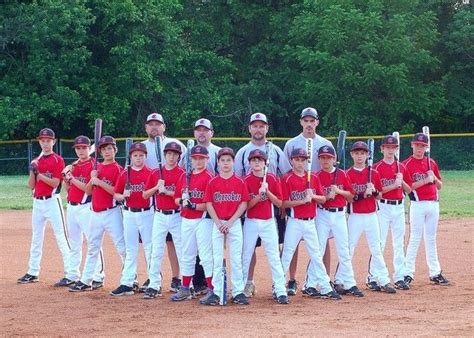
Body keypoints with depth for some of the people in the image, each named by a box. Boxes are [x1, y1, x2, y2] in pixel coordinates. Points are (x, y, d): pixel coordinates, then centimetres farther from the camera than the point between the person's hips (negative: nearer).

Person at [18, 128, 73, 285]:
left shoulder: (58, 160, -4)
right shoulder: (36, 161, 14)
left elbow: (55, 183, -14)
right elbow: (31, 185, 10)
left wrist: (39, 174, -15)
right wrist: (32, 171, -6)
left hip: (52, 201, -7)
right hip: (38, 202, 7)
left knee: (61, 237, -10)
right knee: (36, 237, 13)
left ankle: (70, 275, -12)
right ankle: (32, 273, 21)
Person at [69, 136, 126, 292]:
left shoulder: (118, 169, -6)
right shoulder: (97, 168, 13)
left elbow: (117, 192, -16)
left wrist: (99, 182, -19)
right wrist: (92, 179, -5)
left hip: (111, 213, -7)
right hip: (96, 213, 7)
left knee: (122, 246, -8)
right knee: (92, 247, 12)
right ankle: (86, 280, 19)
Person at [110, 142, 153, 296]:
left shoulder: (150, 173, -2)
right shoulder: (124, 174, 4)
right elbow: (116, 195, 7)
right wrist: (123, 196, -11)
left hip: (146, 213, -3)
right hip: (129, 214, 3)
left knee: (150, 248, 3)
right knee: (130, 249, 8)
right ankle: (127, 283, 8)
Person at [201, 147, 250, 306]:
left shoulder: (240, 182, 0)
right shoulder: (212, 182, 2)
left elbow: (243, 204, -2)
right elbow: (209, 204, 0)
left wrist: (230, 222, -10)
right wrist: (218, 223, -10)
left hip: (234, 223, 0)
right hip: (217, 223, 0)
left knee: (236, 259, 1)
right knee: (217, 259, 3)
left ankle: (238, 292, 5)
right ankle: (216, 292, 6)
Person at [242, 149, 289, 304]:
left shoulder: (273, 179, 2)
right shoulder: (246, 181, -1)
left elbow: (279, 203, 0)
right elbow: (245, 205, -7)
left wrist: (267, 191, -14)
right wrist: (259, 195, -21)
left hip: (268, 222, 0)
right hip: (251, 222, 0)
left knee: (274, 257, -3)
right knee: (245, 256, 6)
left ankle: (280, 291, -6)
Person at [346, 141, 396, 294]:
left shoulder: (374, 173, 6)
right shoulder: (348, 174, -3)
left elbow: (379, 195, 10)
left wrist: (374, 191, -11)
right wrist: (363, 195, -20)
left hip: (371, 216, 3)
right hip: (355, 216, -3)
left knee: (376, 249, 5)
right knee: (348, 249, 0)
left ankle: (383, 281, 7)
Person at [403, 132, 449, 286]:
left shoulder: (431, 163, 13)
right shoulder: (407, 164, -4)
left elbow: (439, 186, 14)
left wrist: (434, 178, -6)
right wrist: (425, 180, -18)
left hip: (434, 203, 5)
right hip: (418, 204, -5)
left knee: (431, 239, 11)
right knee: (415, 239, -6)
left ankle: (435, 273, 14)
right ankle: (408, 273, -2)